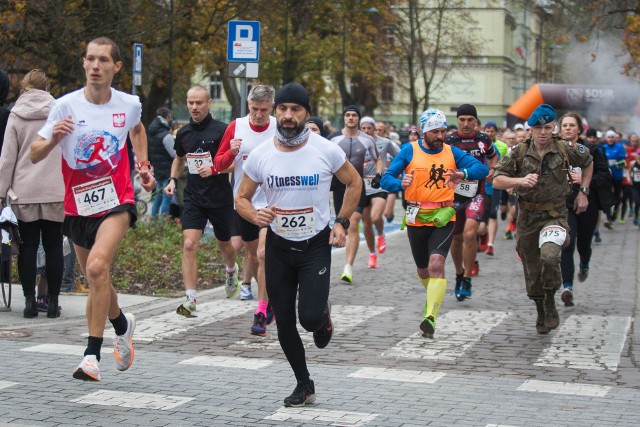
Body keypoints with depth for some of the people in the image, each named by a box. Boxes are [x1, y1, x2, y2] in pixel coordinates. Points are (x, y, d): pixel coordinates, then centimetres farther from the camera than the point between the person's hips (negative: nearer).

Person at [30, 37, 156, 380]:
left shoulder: (129, 104, -3)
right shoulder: (66, 106, -9)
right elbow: (34, 155, -10)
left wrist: (143, 165, 12)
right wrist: (53, 139, -30)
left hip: (116, 200, -2)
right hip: (78, 205, 2)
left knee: (97, 267, -25)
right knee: (96, 280, 15)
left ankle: (92, 355, -20)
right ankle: (122, 324, 46)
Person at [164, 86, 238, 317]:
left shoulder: (221, 130, -9)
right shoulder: (183, 133, 5)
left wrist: (215, 170, -22)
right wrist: (173, 179, 7)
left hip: (220, 198, -2)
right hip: (193, 198, 2)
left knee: (224, 244, 16)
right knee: (189, 245, -14)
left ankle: (231, 271, 51)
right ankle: (190, 298, -15)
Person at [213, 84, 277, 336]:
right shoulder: (236, 127, 0)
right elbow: (219, 164, 3)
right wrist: (232, 152, -17)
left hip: (271, 202, -3)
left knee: (263, 254, -15)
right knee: (252, 252, 14)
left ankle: (261, 314, -9)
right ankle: (270, 299, 37)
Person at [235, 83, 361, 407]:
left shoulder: (326, 151, -12)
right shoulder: (260, 155, -8)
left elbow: (354, 183, 5)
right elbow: (241, 198, 3)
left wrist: (342, 222, -4)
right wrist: (256, 216, -18)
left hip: (316, 245, -2)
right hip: (278, 246, 2)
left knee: (311, 317, -17)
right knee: (284, 322, 6)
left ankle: (324, 314, 22)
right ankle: (304, 384, 26)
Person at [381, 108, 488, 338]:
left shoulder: (452, 152, 2)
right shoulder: (409, 151, -1)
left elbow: (482, 168, -7)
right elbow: (386, 179, -5)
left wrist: (462, 173, -28)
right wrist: (400, 184, -28)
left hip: (443, 218, -1)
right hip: (416, 219, 1)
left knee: (436, 264, -20)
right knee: (423, 270, 16)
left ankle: (430, 317, -24)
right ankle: (433, 297, 48)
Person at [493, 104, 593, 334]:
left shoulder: (565, 150, -4)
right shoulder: (520, 153, -4)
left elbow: (588, 162, 16)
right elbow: (497, 181, -8)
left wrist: (583, 192, 11)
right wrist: (520, 180, -25)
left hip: (555, 215, -2)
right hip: (527, 217, 2)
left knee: (549, 255, -30)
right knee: (532, 271, 10)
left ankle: (550, 302, -5)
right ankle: (541, 314, 34)